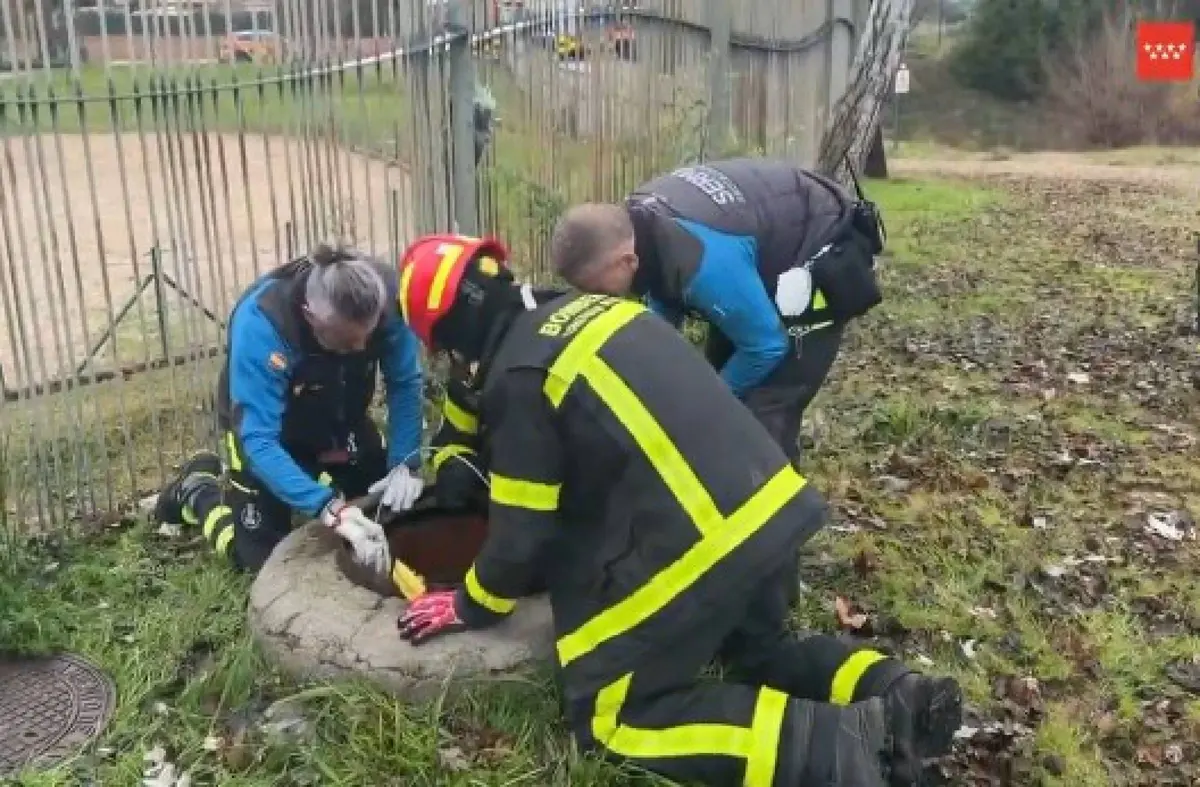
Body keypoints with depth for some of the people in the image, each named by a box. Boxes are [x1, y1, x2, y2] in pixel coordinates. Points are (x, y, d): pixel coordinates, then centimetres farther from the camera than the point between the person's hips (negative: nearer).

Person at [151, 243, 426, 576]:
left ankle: (316, 471, 32)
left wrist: (406, 463, -33)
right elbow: (258, 440, -42)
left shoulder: (386, 292, -31)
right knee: (258, 556, -5)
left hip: (337, 416, 4)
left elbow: (405, 383, -19)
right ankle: (198, 487, 23)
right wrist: (330, 508, -53)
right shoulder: (261, 323, -41)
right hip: (265, 423, -4)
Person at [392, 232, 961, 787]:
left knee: (612, 713, 6)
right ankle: (895, 695, 10)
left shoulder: (518, 378, -10)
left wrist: (472, 606, 14)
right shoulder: (584, 310, 14)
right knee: (760, 651, 33)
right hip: (767, 505, 9)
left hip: (694, 540, -9)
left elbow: (523, 529, -4)